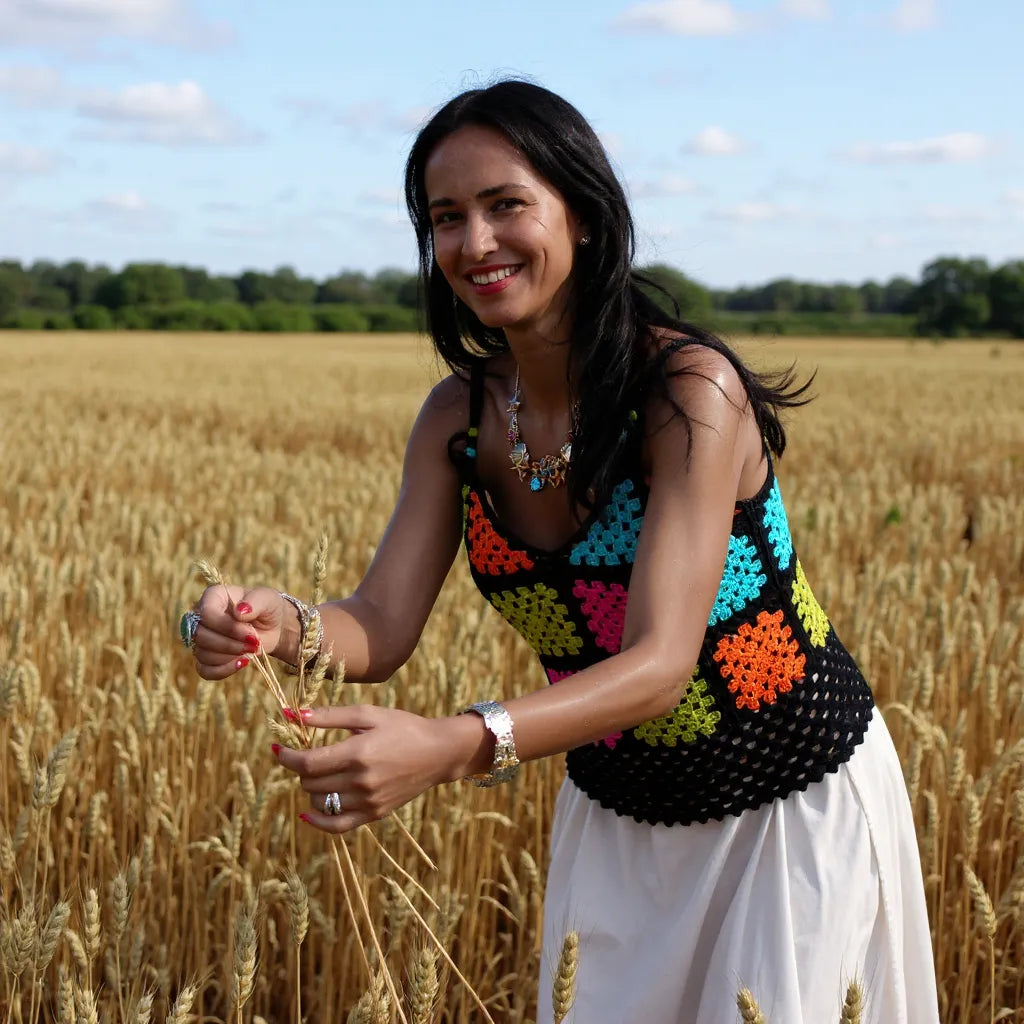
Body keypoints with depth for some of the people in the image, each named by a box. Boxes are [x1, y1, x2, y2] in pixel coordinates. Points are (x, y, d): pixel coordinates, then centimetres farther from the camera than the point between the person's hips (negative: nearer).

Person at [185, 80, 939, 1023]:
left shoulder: (689, 389, -26)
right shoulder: (459, 416, -7)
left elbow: (658, 665, -33)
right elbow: (382, 628, -11)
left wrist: (452, 746, -47)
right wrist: (282, 624, -35)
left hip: (799, 808, -5)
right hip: (617, 818, 5)